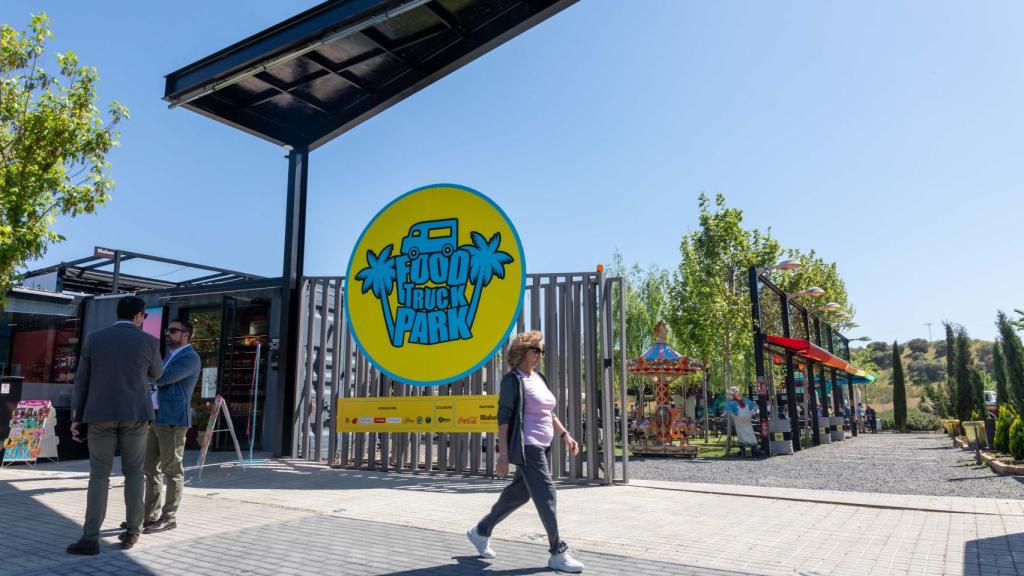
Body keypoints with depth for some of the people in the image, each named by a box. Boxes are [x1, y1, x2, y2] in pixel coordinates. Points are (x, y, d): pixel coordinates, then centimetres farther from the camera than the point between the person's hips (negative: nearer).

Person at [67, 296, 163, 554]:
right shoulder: (148, 341, -1)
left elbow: (81, 381, 4)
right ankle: (131, 532, 9)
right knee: (133, 472, 9)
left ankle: (90, 538, -5)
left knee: (99, 475, 3)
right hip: (134, 415, -1)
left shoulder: (94, 339, 5)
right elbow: (156, 374, 17)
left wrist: (76, 419, 7)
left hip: (101, 415, 1)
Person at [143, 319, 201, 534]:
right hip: (156, 418, 9)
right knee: (151, 468, 11)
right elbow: (157, 381, 26)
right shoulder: (170, 356, 21)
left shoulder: (190, 358, -10)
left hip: (172, 420, -9)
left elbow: (162, 378, -19)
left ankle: (168, 518, 6)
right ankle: (151, 516, 18)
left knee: (172, 470, -1)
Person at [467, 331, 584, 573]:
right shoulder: (513, 380, -11)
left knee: (518, 494, 15)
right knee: (545, 495, -7)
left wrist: (565, 435, 11)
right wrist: (503, 453, -19)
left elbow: (549, 413, 21)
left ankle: (481, 531, 31)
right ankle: (558, 554, 3)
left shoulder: (538, 378, 15)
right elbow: (503, 417, -15)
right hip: (526, 447, -9)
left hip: (540, 447, 9)